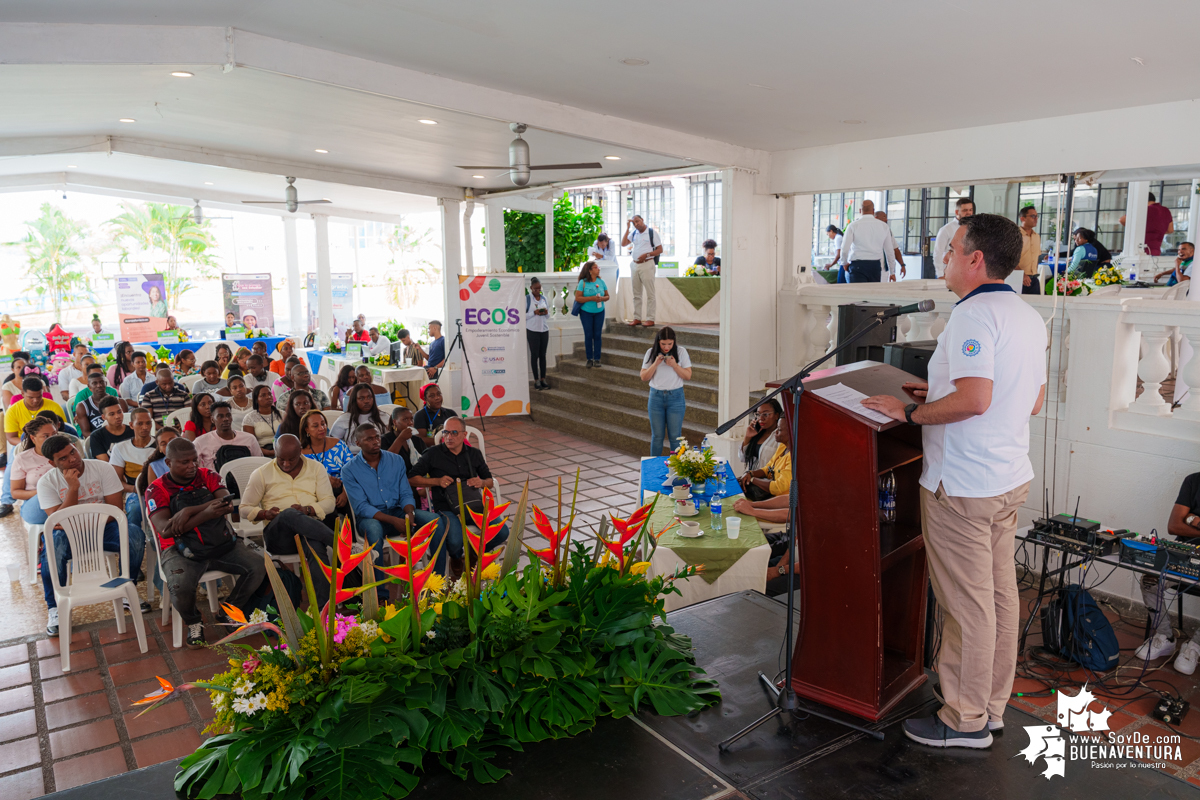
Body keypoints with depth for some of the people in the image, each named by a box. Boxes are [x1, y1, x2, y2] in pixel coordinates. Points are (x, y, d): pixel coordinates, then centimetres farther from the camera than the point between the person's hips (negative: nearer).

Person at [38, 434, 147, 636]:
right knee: (52, 549, -35)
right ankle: (55, 609, -13)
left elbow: (116, 509, -9)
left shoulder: (102, 468, -6)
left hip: (104, 526, 0)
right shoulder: (46, 482, -6)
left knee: (135, 535, -30)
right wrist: (73, 488, -24)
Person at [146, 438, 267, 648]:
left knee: (259, 565, -18)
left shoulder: (207, 477, 7)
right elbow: (166, 529, -18)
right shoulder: (157, 490, -3)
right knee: (181, 587, -33)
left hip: (221, 542, 3)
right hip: (182, 550, -3)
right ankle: (193, 623, 4)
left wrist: (190, 511, -23)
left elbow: (228, 503, -11)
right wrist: (206, 514, -29)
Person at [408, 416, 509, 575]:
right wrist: (437, 481, -10)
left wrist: (482, 482, -5)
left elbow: (490, 482, 20)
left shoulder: (474, 454, 15)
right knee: (455, 541, -32)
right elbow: (411, 478, 3)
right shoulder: (433, 454, 4)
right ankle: (456, 557, 10)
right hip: (447, 507, -3)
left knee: (502, 533, -19)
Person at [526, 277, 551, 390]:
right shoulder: (526, 299, -4)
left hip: (544, 330, 4)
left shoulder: (544, 298, 10)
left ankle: (543, 378, 14)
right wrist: (534, 313, -19)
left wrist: (546, 313, -6)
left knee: (543, 355, 8)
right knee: (534, 355, 2)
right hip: (532, 330, -4)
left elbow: (548, 316, 16)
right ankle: (536, 380, 8)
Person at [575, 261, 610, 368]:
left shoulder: (601, 281, 4)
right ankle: (590, 359, 9)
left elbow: (607, 296, 9)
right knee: (588, 335, 1)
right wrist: (591, 298, -19)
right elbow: (577, 298, -11)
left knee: (597, 335, 2)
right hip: (586, 312, -3)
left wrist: (602, 298, -14)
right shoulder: (583, 282, -7)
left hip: (599, 312, 3)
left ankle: (597, 359, 8)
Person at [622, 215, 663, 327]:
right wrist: (627, 228, 2)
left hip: (647, 264, -6)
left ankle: (650, 319, -6)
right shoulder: (634, 234, 13)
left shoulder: (652, 232, -3)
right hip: (635, 265, 6)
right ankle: (637, 318, 14)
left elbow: (660, 250, -5)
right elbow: (623, 244, 4)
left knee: (650, 293, -6)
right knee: (636, 294, 8)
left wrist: (647, 254, -17)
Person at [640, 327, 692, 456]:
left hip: (675, 397, -1)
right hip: (656, 396, 1)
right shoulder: (651, 353, 2)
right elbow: (644, 377, 0)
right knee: (657, 435, 7)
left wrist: (674, 365, -16)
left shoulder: (681, 352, -1)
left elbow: (688, 376, -2)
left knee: (675, 436, 1)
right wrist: (656, 364, -14)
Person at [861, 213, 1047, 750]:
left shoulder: (973, 315, -18)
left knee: (967, 605, 2)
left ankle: (966, 721, 15)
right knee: (999, 595, 17)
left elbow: (973, 400, -30)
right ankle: (993, 705, 31)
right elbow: (1034, 401, 18)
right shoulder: (1029, 317, 11)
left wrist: (912, 412, -16)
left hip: (963, 485, -10)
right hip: (1011, 478, 10)